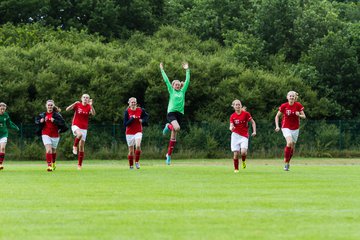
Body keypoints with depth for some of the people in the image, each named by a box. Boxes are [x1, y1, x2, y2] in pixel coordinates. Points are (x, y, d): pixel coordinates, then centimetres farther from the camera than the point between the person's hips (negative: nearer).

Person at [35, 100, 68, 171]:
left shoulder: (56, 114, -6)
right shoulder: (43, 115, 2)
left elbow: (62, 122, -15)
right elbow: (36, 120, 12)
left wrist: (54, 121, -28)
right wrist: (40, 121, -9)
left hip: (55, 135, 0)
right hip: (46, 135, 0)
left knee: (53, 150, 17)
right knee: (48, 150, -17)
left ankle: (53, 163, 44)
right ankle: (49, 166, -19)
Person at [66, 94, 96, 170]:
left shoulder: (89, 107, 1)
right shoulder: (77, 105, -2)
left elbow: (93, 114, -18)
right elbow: (67, 109, -12)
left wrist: (91, 105, -30)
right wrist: (74, 104, -25)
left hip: (84, 128, 2)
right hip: (75, 126, -2)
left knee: (81, 146, 1)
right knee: (80, 134, -38)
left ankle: (79, 164, 9)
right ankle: (75, 146, -10)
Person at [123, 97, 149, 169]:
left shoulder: (140, 110, -1)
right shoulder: (127, 111, -5)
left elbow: (146, 116, 20)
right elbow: (125, 124, -10)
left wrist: (143, 121, 2)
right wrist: (132, 119, -20)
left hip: (138, 132, 0)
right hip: (129, 133, 0)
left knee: (138, 146, -25)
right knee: (131, 151, 4)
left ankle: (137, 162, -8)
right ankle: (131, 165, 20)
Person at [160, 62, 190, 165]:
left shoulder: (182, 91, 15)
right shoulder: (171, 91, 7)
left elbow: (187, 81, 15)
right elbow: (166, 80, 7)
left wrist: (187, 70, 14)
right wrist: (162, 70, 7)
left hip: (179, 113, 4)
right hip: (171, 112, -4)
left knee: (173, 137, 4)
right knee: (177, 128, -31)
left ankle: (169, 155, 10)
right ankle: (168, 126, 4)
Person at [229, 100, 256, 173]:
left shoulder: (246, 114, -3)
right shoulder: (232, 116, 3)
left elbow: (253, 122, 3)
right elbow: (231, 126, -4)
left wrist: (254, 131, -8)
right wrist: (231, 128, -29)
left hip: (244, 136, -1)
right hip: (235, 135, 1)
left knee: (243, 152, -21)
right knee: (236, 153, -5)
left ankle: (244, 161, 13)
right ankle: (236, 169, 12)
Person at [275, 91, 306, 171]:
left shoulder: (298, 105, -6)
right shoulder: (284, 106, -8)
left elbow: (304, 116, -2)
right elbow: (277, 116, 3)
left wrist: (299, 115, -24)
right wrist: (277, 126, -8)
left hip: (295, 129, 2)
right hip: (286, 128, -2)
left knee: (292, 146, 7)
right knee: (289, 142, -26)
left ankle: (288, 162, 27)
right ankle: (285, 160, -15)